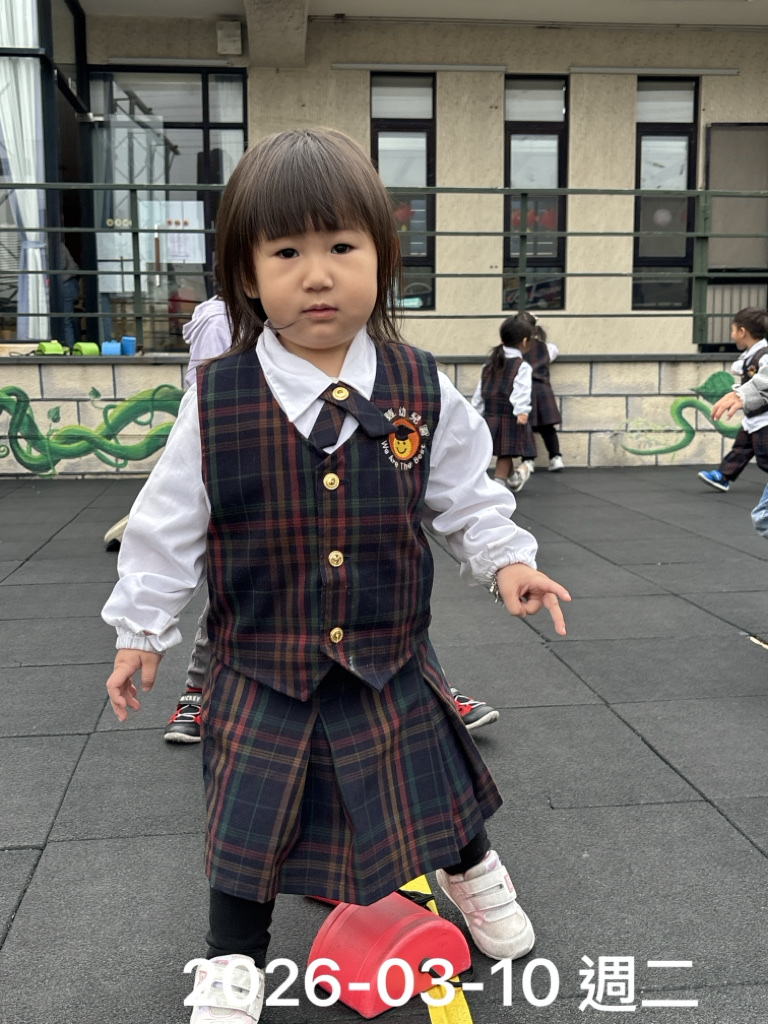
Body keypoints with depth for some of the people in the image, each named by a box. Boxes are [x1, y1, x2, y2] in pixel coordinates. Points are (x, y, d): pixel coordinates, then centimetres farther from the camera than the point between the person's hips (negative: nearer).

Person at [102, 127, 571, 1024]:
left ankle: (468, 868, 54)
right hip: (260, 669, -1)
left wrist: (506, 559, -8)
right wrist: (141, 628, 1)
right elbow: (169, 521, -4)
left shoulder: (420, 392, -9)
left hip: (392, 662, 2)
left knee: (435, 786, 19)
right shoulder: (216, 401, -13)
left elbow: (465, 496, 5)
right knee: (248, 819, 13)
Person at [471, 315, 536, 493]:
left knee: (505, 451, 20)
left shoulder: (490, 364, 12)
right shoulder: (522, 366, -8)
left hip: (490, 416, 7)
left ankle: (514, 479, 38)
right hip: (510, 416, -7)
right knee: (506, 453, -2)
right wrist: (522, 411, -30)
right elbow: (522, 390, -22)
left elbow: (480, 390, 15)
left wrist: (478, 411, 21)